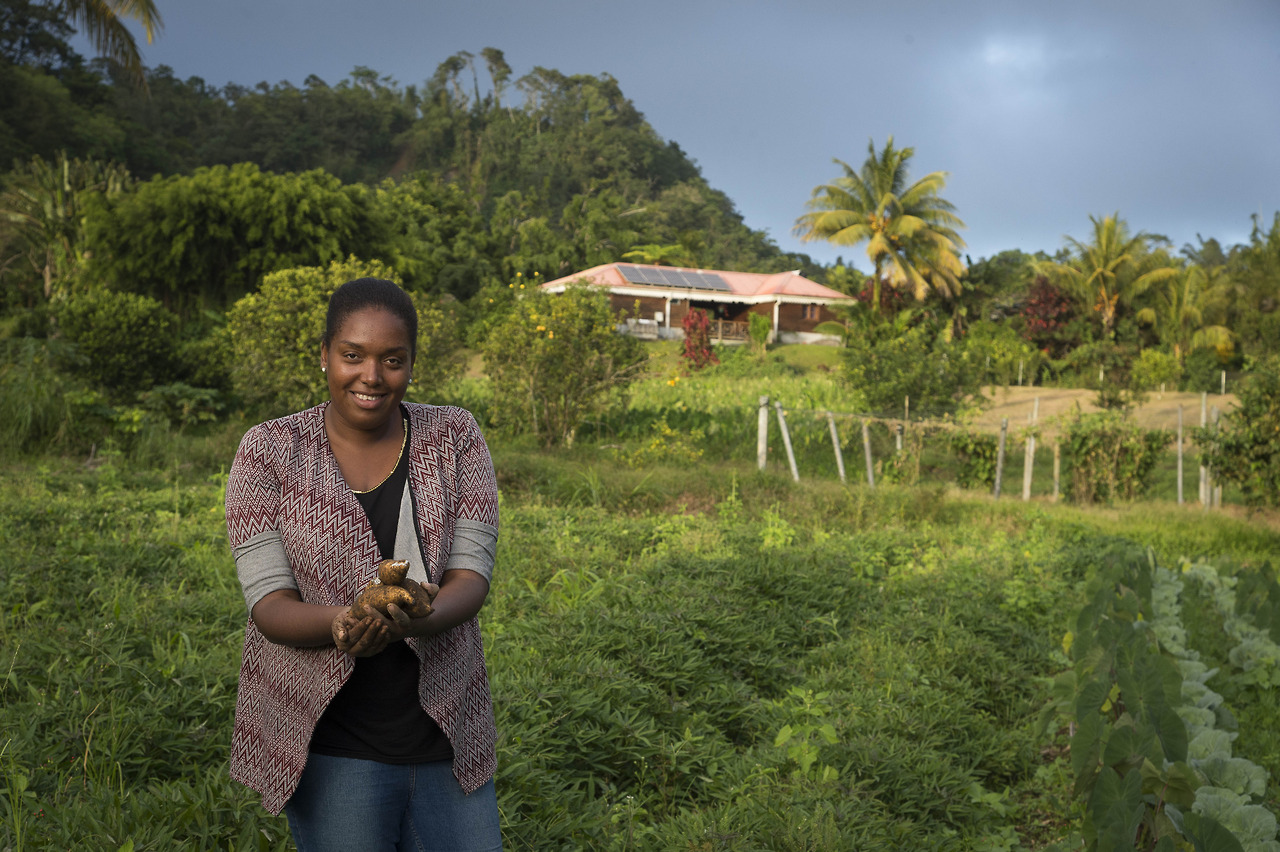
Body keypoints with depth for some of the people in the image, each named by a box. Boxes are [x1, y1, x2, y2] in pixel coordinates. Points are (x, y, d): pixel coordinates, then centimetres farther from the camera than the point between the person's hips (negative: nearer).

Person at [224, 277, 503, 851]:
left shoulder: (455, 438, 0)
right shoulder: (269, 451, -4)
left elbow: (471, 574, -8)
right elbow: (268, 603, -10)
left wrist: (422, 618, -30)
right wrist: (340, 625, -31)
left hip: (445, 734, 2)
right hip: (328, 744, -2)